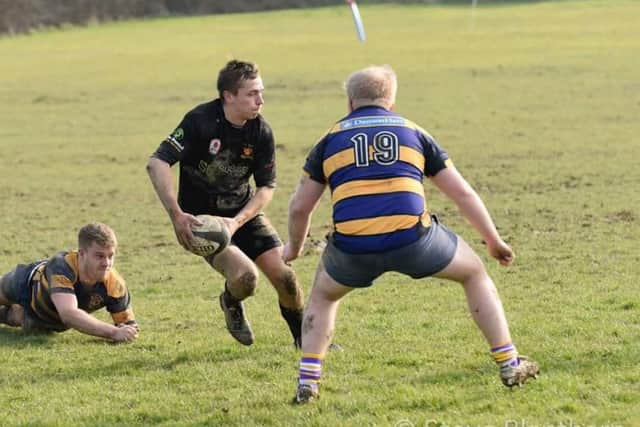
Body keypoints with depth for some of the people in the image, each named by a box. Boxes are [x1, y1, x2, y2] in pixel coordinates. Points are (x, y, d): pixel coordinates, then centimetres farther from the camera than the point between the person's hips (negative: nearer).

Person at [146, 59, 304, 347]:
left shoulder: (261, 131, -10)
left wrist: (237, 221, -20)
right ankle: (231, 304, 13)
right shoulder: (200, 121, -22)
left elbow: (266, 187, -3)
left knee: (283, 276, -8)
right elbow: (157, 164, -26)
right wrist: (177, 216, -33)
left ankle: (305, 335, 19)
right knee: (245, 276, -25)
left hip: (244, 213, 4)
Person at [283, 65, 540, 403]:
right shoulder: (413, 133, 20)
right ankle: (509, 365, 23)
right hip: (412, 237, 0)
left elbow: (299, 207, 20)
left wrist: (294, 248, 39)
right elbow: (463, 194, 20)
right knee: (475, 274, 27)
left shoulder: (331, 139, 19)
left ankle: (307, 382, 17)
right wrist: (494, 241, 31)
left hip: (352, 247, 1)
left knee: (323, 297, 32)